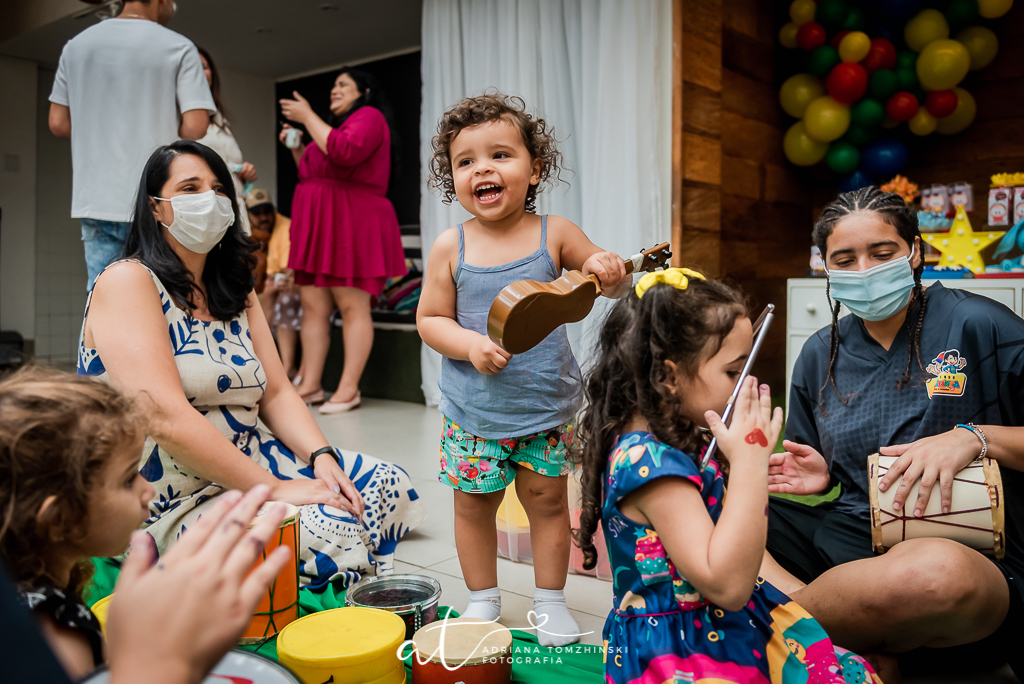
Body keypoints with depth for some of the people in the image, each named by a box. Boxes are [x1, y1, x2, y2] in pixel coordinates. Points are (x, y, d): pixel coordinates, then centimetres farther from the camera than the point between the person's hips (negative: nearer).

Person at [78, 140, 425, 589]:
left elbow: (277, 393, 7)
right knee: (330, 535, -28)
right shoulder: (127, 283, -12)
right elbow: (167, 418, -24)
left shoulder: (234, 291, 13)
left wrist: (322, 457, -12)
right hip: (171, 504, -8)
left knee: (389, 485, -6)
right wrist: (274, 488, -25)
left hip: (251, 461, 8)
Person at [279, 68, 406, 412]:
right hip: (318, 223, 9)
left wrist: (307, 117, -10)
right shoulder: (335, 126, 30)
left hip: (351, 221, -9)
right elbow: (313, 174, 32)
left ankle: (349, 389, -10)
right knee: (313, 305, 2)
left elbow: (344, 152, -19)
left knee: (352, 305, -10)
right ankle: (309, 385, 3)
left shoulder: (369, 116, 1)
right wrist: (296, 148, 18)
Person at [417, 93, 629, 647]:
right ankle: (483, 599, 34)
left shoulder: (554, 233, -6)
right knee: (473, 503, 12)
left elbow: (610, 282, 3)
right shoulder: (451, 247, -7)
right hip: (473, 409, 0)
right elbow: (429, 318, -2)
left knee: (547, 499, 12)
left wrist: (606, 269, -21)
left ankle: (550, 601, 32)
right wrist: (470, 344, -20)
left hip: (546, 404, 0)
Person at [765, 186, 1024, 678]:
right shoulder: (819, 355, 12)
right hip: (845, 535, 5)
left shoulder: (980, 325, -3)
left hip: (971, 552, -4)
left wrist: (975, 437, -19)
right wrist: (820, 475, 0)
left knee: (937, 571, -43)